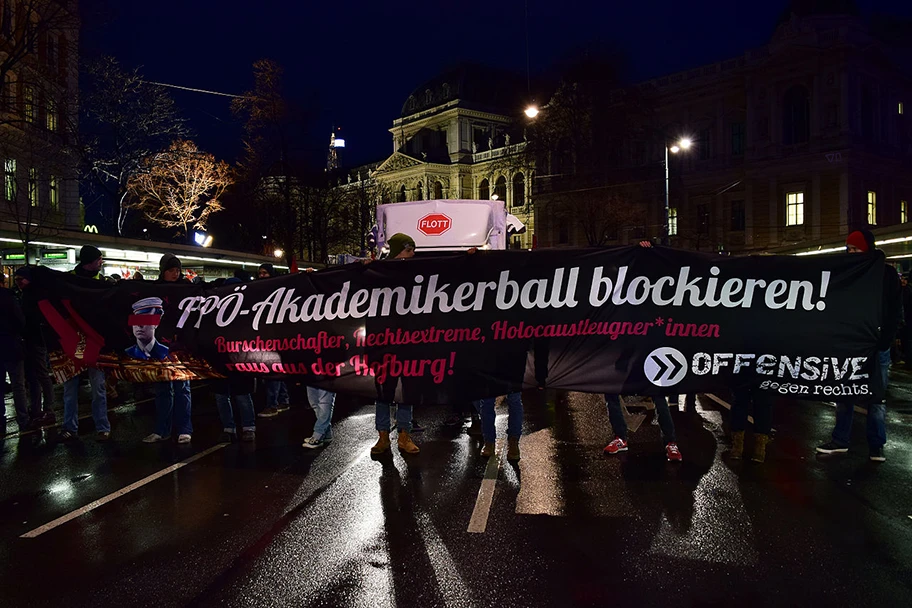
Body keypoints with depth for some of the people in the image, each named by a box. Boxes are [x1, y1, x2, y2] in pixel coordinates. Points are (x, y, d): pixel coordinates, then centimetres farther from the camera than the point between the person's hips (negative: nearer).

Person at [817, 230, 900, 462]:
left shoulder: (887, 273, -1)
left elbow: (895, 311, -4)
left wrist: (885, 340, -14)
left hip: (876, 346, -3)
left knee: (876, 396, 4)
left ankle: (876, 445, 12)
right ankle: (840, 440, 14)